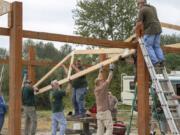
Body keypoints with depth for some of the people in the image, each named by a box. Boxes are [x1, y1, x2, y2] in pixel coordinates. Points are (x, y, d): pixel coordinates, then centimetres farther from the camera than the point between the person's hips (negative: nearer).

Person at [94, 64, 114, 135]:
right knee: (109, 128, -4)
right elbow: (109, 79, -4)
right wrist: (111, 70, 6)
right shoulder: (103, 87, -12)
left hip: (99, 112, 7)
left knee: (100, 129, 6)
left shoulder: (96, 89, 7)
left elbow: (99, 79, 22)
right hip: (105, 112, -7)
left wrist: (100, 71, 30)